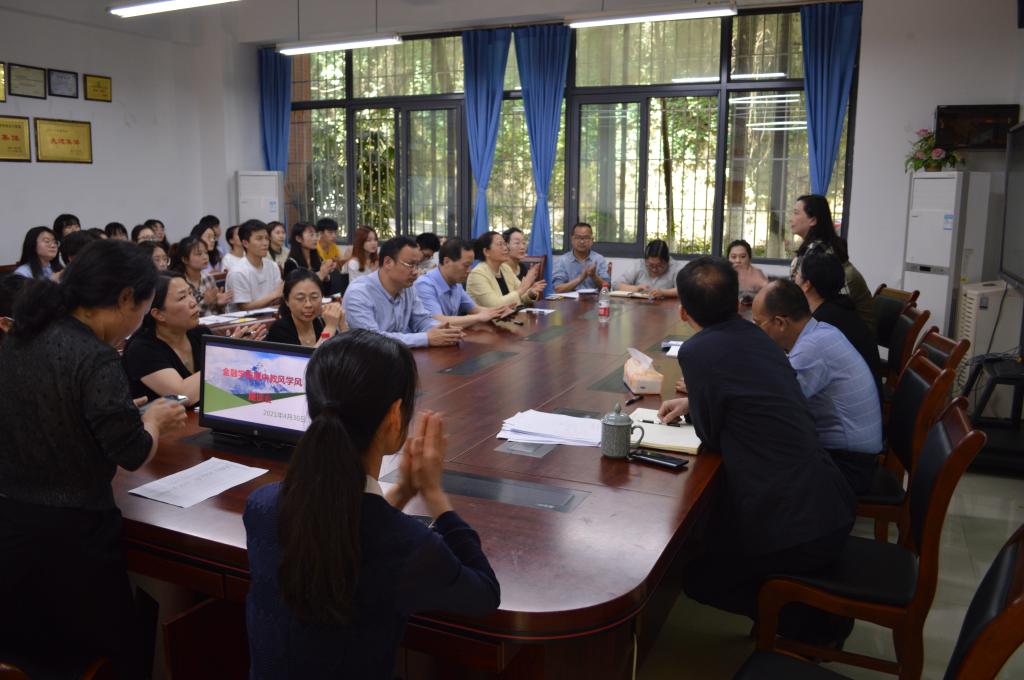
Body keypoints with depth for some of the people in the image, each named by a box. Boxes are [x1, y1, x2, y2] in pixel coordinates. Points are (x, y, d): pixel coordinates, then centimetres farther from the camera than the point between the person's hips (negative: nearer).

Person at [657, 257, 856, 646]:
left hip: (791, 529, -8)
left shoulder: (697, 351, -17)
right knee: (708, 520, 30)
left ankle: (815, 622, 11)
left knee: (695, 576, 15)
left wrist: (694, 408, 13)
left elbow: (710, 438, -6)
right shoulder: (754, 336, 6)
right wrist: (694, 403, 23)